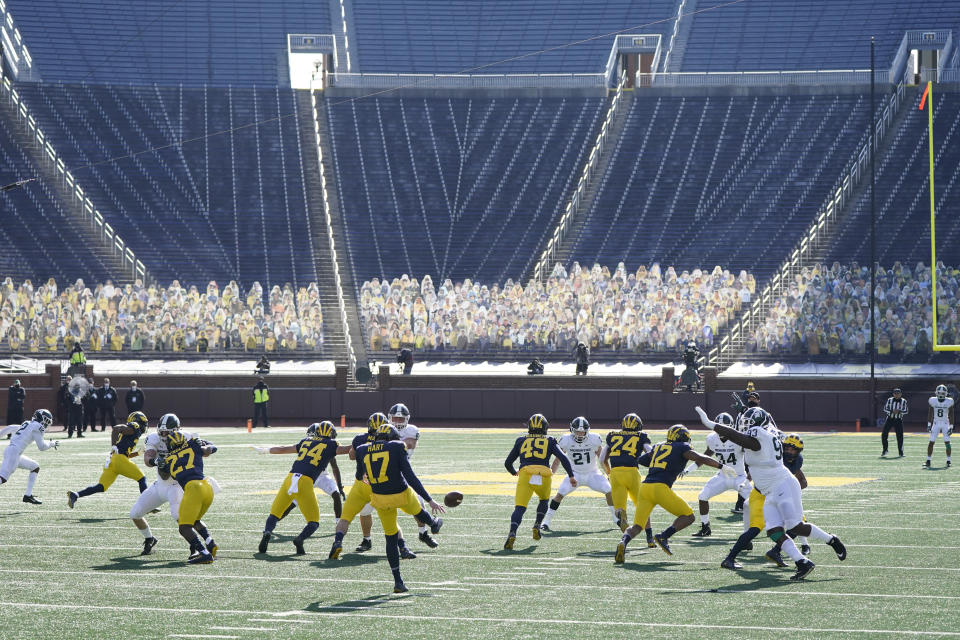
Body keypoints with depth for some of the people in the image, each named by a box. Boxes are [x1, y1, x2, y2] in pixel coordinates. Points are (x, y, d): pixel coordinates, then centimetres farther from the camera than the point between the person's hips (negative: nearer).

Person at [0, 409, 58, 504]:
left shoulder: (27, 424, 21)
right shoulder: (38, 427, -4)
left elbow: (9, 428, 29)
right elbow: (41, 446, -3)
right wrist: (51, 443, 15)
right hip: (14, 453, -10)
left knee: (35, 467, 20)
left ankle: (28, 495, 18)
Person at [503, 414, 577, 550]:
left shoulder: (521, 441, 24)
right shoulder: (549, 442, 20)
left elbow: (507, 463, 29)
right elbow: (563, 458, 8)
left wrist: (514, 472, 49)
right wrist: (571, 476, 8)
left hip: (525, 475, 0)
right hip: (544, 476, 0)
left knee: (519, 508, -7)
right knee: (544, 500, 31)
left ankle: (512, 534, -29)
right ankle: (537, 526, 18)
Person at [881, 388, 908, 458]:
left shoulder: (903, 401, -1)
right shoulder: (890, 400, 1)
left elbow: (906, 411, -2)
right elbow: (885, 409, 0)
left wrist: (899, 411, -21)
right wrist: (892, 411, -17)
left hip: (898, 420, -1)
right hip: (889, 419, 1)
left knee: (899, 436, -4)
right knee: (884, 435, -3)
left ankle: (900, 452, 6)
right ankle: (885, 450, 15)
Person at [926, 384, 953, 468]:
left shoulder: (949, 402, -7)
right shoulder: (933, 401, -5)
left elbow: (951, 415, -2)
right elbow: (930, 413, 4)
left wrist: (951, 427, -5)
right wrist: (929, 424, 1)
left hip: (945, 423, -1)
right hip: (936, 423, 1)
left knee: (947, 442, -6)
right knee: (931, 442, -3)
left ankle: (948, 461, 3)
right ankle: (928, 461, 3)